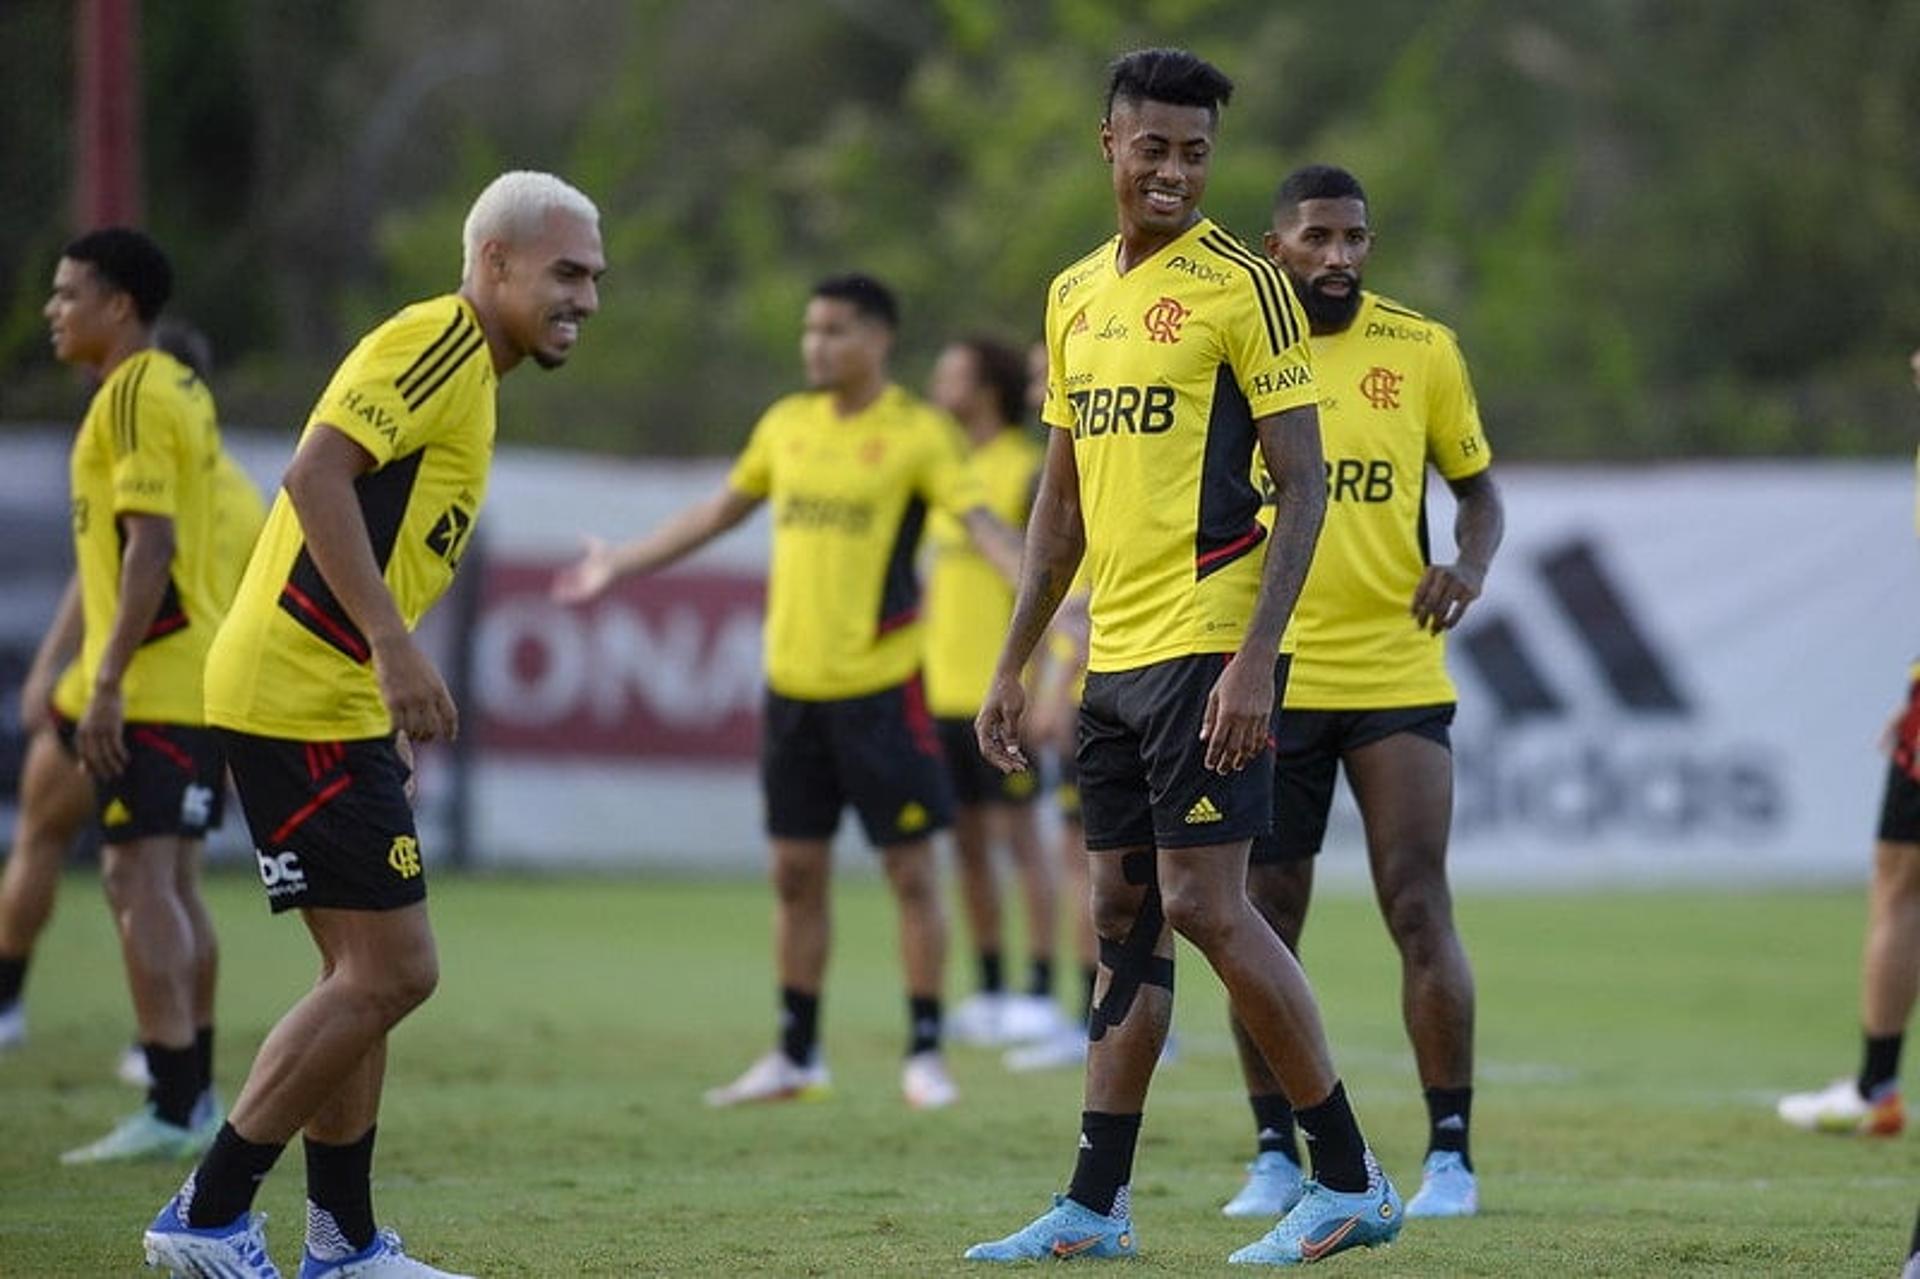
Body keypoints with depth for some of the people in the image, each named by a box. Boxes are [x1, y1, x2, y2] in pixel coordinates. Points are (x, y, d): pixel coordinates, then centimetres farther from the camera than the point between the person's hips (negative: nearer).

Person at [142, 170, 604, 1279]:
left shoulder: (464, 366, 20)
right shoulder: (441, 344, -12)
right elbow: (317, 476, -25)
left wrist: (390, 717, 25)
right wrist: (393, 645, -30)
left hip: (336, 704, 11)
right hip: (304, 702, -11)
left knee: (370, 977, 14)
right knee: (391, 972, -9)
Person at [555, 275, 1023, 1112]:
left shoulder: (917, 432, -7)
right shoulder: (787, 425, 10)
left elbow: (980, 523, -16)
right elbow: (721, 512, 23)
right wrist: (620, 565, 31)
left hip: (879, 683, -5)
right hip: (793, 683, 5)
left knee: (910, 868, -2)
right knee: (795, 872, 9)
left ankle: (925, 1055, 6)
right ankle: (796, 1058, 18)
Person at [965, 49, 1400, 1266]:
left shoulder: (1240, 285, -8)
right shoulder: (1076, 295, 15)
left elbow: (1303, 485, -11)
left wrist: (1255, 659, -20)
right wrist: (1012, 663, 18)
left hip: (1208, 647, -7)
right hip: (1117, 654, 7)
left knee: (1204, 905, -10)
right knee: (1124, 914, 8)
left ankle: (1354, 1182, -2)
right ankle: (1095, 1210, 11)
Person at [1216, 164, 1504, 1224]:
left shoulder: (1422, 351, 2)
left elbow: (1476, 484, 12)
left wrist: (1471, 563, -10)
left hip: (1397, 675, -1)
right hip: (1266, 686, 1)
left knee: (1421, 913, -6)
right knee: (1263, 922, 3)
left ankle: (1450, 1155, 1)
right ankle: (1276, 1155, 14)